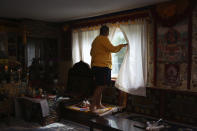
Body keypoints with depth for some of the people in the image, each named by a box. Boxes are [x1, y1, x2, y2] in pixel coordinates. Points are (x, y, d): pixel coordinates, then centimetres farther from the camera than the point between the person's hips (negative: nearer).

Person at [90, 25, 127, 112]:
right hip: (103, 66, -10)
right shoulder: (104, 39, -7)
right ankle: (92, 105, -8)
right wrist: (122, 45, 1)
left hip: (95, 65, 10)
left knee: (100, 86, 13)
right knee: (101, 86, -8)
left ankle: (98, 104, 17)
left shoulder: (95, 40, 21)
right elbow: (113, 49, -14)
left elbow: (91, 53, 27)